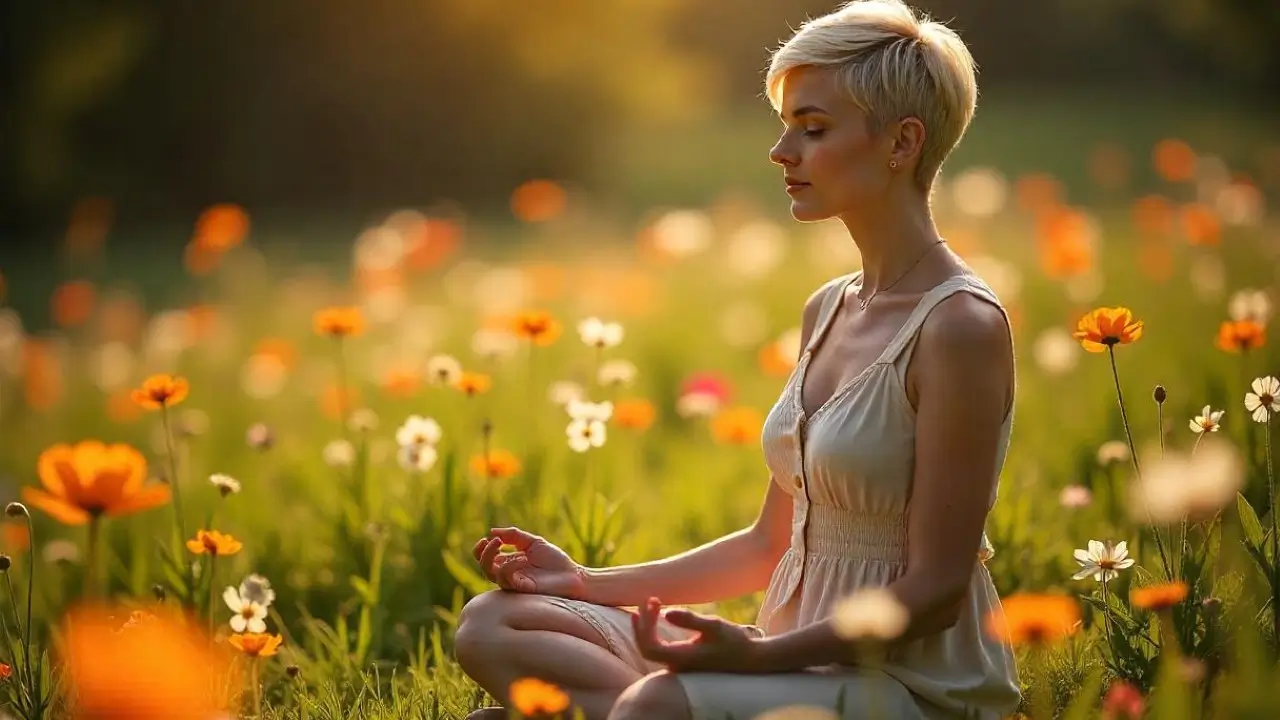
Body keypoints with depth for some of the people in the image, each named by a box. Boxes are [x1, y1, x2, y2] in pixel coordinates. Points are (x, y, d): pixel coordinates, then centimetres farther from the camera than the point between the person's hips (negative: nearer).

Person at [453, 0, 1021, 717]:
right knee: (493, 624, -3)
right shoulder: (828, 310, 12)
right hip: (806, 657, 9)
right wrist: (587, 582, 9)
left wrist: (759, 654, -25)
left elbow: (933, 591, -16)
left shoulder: (961, 325, -14)